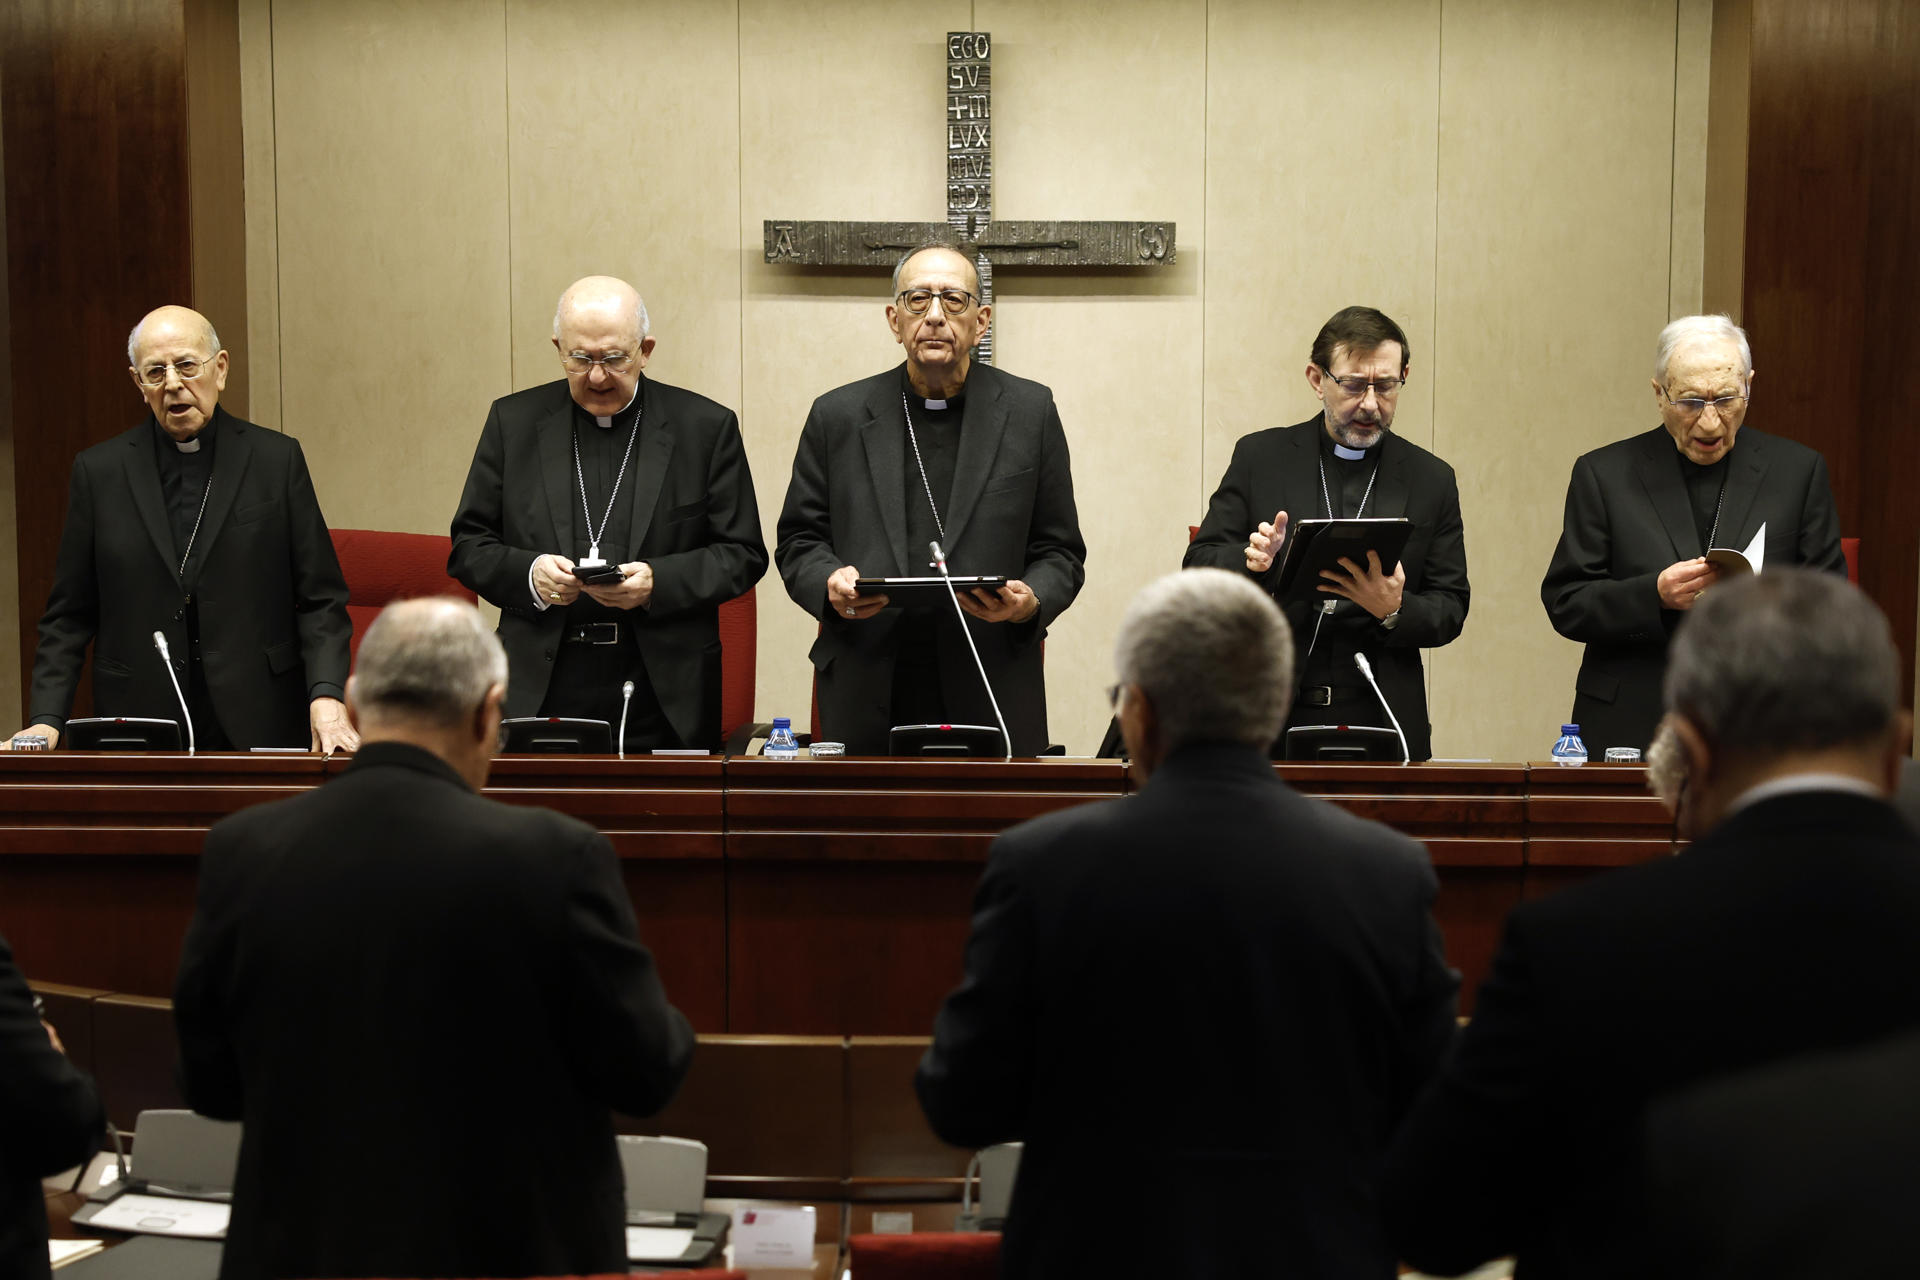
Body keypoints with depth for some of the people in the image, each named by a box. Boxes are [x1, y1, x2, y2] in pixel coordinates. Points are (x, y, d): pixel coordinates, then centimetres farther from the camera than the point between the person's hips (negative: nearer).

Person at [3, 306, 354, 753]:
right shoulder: (98, 471, 6)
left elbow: (321, 598, 1)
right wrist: (47, 720, -4)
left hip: (261, 729, -1)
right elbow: (69, 616, 8)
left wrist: (326, 697, -14)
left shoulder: (277, 459, 3)